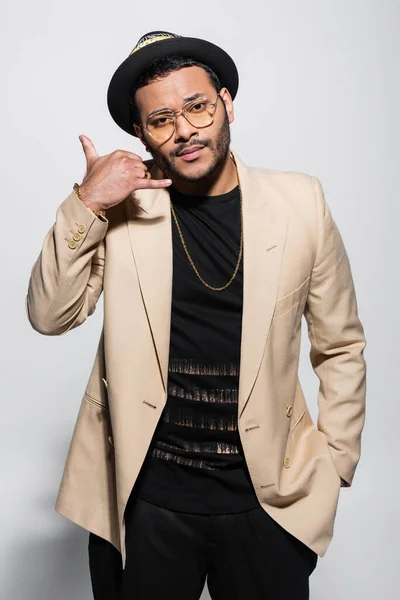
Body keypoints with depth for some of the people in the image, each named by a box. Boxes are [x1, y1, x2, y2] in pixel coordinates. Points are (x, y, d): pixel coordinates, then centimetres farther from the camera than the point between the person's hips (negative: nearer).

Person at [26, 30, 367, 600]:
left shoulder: (300, 201, -3)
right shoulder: (122, 203, -4)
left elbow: (342, 346, 4)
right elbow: (49, 316, -8)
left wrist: (332, 463, 2)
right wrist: (86, 206, -20)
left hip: (269, 498, 1)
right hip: (143, 497, 0)